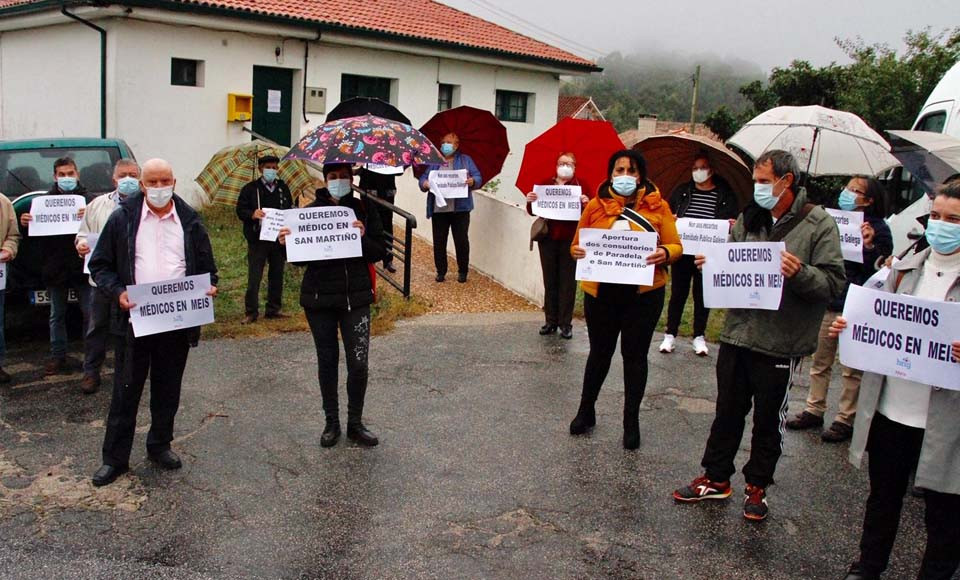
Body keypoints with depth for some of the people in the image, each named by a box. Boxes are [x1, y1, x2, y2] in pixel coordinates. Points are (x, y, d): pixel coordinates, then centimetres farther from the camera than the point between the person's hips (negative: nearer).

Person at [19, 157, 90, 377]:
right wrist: (24, 224, -12)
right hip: (55, 269, 3)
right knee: (57, 316, 14)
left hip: (81, 268, -3)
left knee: (90, 315, 4)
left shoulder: (88, 200, -2)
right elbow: (31, 235, 9)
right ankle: (58, 357, 26)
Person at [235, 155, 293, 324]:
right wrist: (252, 214, -21)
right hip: (257, 239, -3)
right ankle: (251, 312, 3)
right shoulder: (250, 189, 2)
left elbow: (290, 210, 16)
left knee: (277, 276, 10)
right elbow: (240, 210, -2)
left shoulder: (283, 188, 13)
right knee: (254, 277, -4)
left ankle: (274, 309, 20)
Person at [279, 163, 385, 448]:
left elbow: (379, 253, -1)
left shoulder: (364, 211, 1)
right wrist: (287, 242, -18)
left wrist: (363, 238, -20)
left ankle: (355, 423, 16)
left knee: (358, 363, -4)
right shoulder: (311, 211, 1)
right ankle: (331, 422, 26)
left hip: (356, 297, -1)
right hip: (319, 298, 1)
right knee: (327, 361, 11)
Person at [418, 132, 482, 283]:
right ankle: (441, 271, 15)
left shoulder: (465, 160, 12)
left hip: (460, 208, -2)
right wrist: (424, 184, -14)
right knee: (439, 241, 3)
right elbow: (423, 178, 9)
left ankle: (463, 271, 13)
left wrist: (472, 181, -19)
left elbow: (479, 178, 3)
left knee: (461, 240, 0)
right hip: (438, 208, 2)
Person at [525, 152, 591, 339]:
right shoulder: (545, 184, 9)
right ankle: (550, 321, 15)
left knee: (568, 282, 2)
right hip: (548, 239, 2)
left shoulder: (581, 186, 2)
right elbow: (533, 211, 9)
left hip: (570, 240, -2)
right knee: (550, 281, 7)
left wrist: (586, 203, -24)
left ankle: (566, 323, 8)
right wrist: (530, 201, -12)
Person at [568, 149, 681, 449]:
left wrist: (665, 253, -23)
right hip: (600, 292, 1)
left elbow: (676, 246, -2)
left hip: (643, 293, -1)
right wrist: (577, 252, -16)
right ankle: (586, 411, 34)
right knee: (600, 352, 15)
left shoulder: (658, 206, -1)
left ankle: (631, 421, 25)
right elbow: (577, 244, 6)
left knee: (635, 356, 10)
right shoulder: (595, 206, 1)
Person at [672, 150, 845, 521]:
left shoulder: (819, 225, -7)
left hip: (781, 344, -4)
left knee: (769, 420, 12)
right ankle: (717, 478, 30)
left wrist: (800, 274, -29)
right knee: (728, 411, 15)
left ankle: (757, 486, 29)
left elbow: (834, 284, -12)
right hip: (737, 334, 4)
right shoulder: (748, 219, 8)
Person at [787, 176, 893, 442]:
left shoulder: (877, 229, -7)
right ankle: (814, 410, 24)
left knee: (851, 369, 4)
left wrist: (869, 246, -30)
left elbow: (880, 271, -15)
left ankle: (846, 419, 14)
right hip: (826, 303, 6)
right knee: (820, 362, 13)